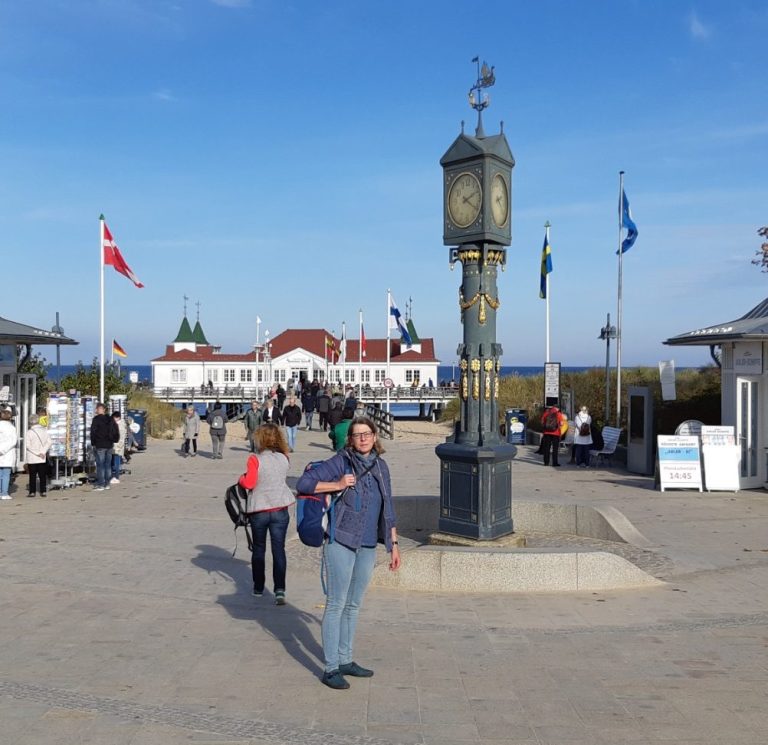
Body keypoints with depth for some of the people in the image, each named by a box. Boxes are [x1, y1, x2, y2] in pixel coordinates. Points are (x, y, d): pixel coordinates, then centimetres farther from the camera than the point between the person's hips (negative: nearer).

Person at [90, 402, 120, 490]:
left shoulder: (96, 419, -9)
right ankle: (107, 484, 14)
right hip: (109, 445, 6)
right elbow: (116, 432, 14)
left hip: (99, 446, -6)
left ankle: (100, 485, -6)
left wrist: (93, 443, -3)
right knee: (108, 465, 10)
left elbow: (93, 432, -10)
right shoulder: (111, 420, 10)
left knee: (100, 465, -5)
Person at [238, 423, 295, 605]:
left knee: (259, 549, 15)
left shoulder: (255, 460, -13)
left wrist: (241, 479, 0)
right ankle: (280, 589, -9)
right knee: (279, 549, 2)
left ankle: (258, 587, 26)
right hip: (280, 509, 2)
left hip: (259, 510, -2)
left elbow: (249, 483, -19)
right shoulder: (284, 459, 1)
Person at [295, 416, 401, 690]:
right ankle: (331, 668, 7)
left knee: (354, 605, 15)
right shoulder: (341, 461, -8)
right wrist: (338, 485, -19)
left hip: (367, 546, 6)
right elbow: (303, 484, -13)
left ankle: (346, 660, 27)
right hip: (341, 542, -6)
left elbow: (388, 509, 14)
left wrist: (393, 545, 13)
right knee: (336, 604, -1)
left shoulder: (381, 466, 8)